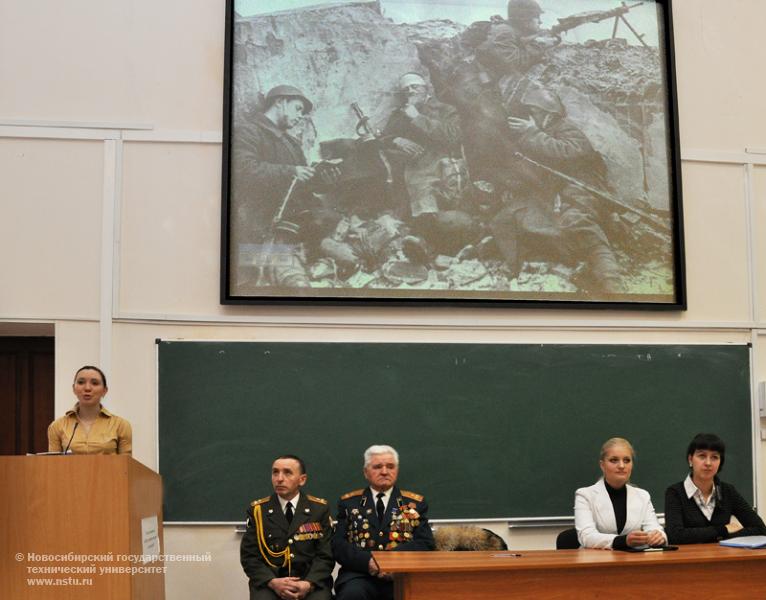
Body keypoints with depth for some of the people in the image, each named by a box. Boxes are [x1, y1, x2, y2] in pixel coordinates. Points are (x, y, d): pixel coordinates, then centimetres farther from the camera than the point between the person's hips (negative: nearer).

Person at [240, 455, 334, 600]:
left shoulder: (320, 509, 5)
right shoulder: (257, 510, 6)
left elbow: (325, 555, 2)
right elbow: (249, 556, 3)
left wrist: (309, 583, -16)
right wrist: (273, 582, -14)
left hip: (311, 582, 0)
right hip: (268, 582, 0)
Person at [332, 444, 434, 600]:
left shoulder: (415, 504, 15)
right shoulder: (349, 503, 15)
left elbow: (426, 544, 4)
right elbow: (338, 545, 4)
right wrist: (369, 561, -16)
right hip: (361, 573, 0)